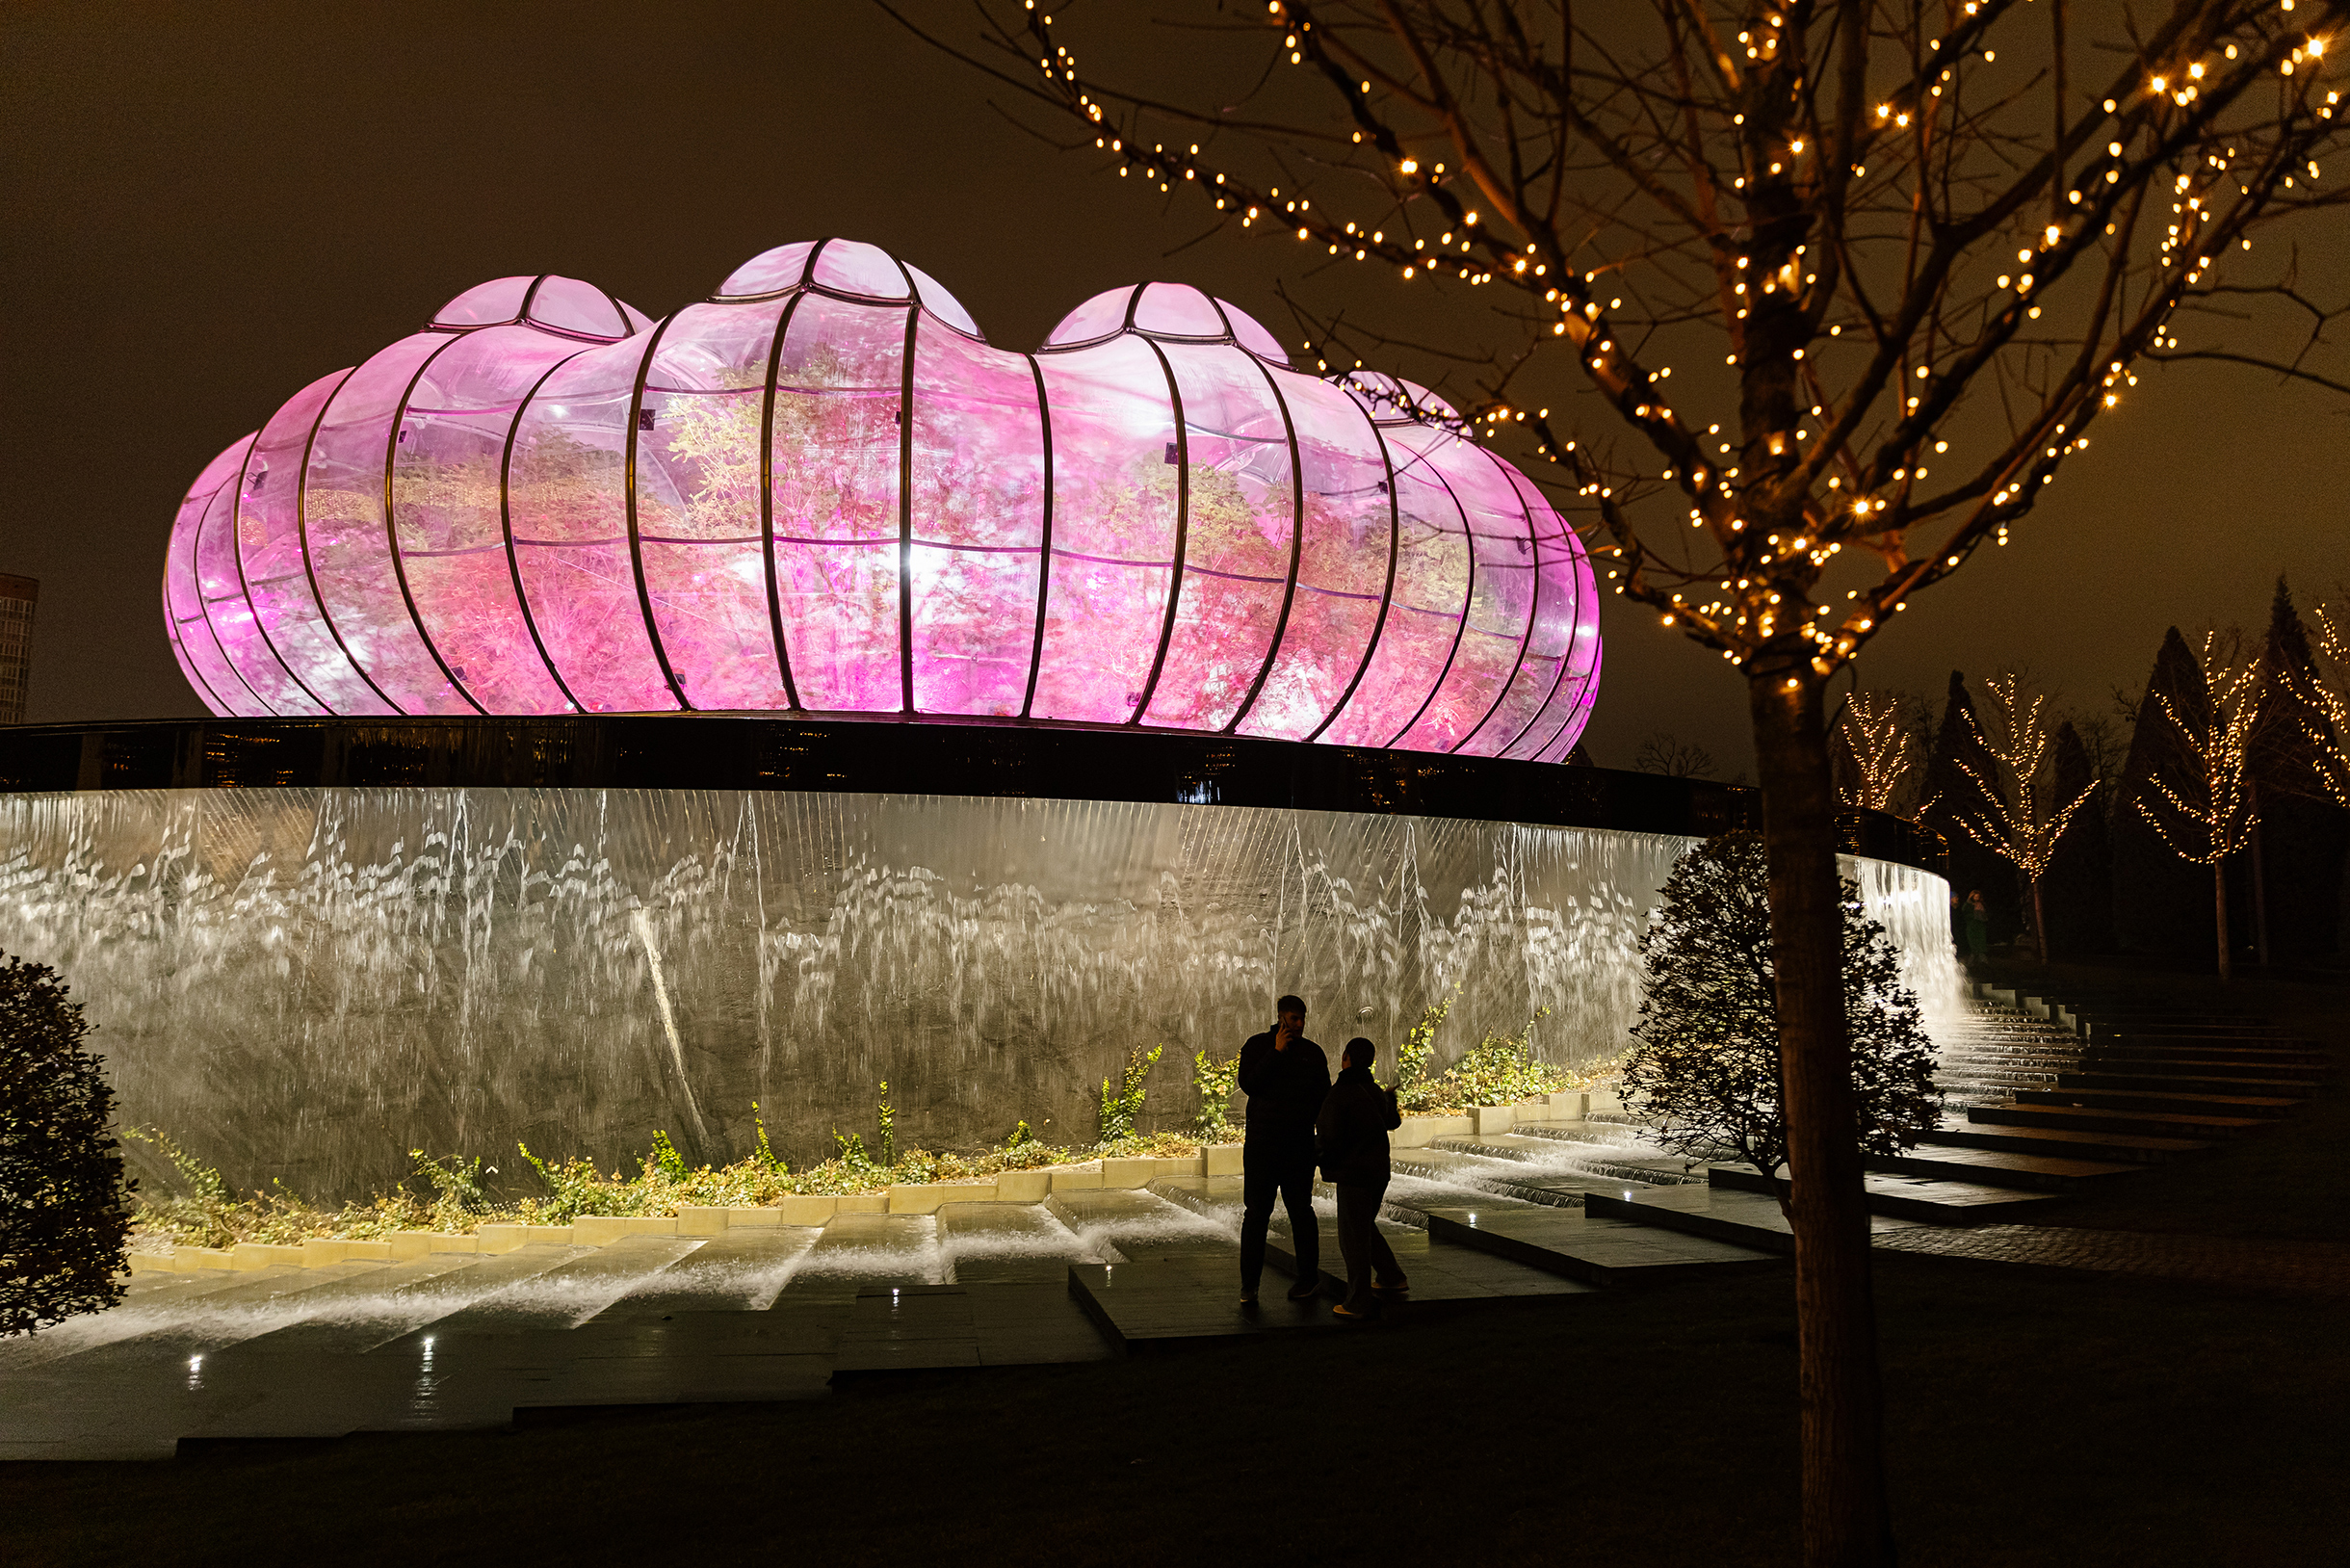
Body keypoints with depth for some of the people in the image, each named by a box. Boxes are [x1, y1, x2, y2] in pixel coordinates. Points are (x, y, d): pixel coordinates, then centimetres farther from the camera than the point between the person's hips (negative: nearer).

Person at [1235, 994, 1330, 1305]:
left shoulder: (1313, 1052, 8)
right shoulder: (1257, 1045, 3)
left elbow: (1323, 1098, 11)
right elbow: (1247, 1084, -11)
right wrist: (1276, 1052, -14)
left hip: (1300, 1144, 1)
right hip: (1261, 1142, -1)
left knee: (1301, 1212, 7)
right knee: (1256, 1213, 0)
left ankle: (1309, 1277, 18)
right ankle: (1249, 1283, 7)